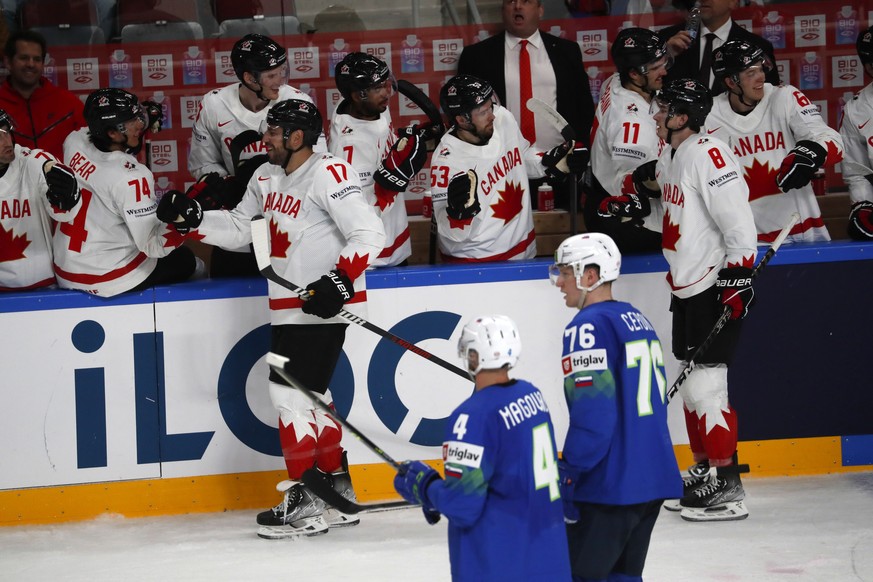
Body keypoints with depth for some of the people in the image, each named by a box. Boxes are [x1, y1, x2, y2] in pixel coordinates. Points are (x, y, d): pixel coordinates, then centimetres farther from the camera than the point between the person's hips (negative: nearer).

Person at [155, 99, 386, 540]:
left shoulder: (328, 175, -16)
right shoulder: (267, 177, 11)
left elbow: (369, 234, -19)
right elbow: (239, 229, 18)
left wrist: (339, 281, -27)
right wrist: (191, 218, 5)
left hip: (322, 305, -9)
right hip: (289, 307, 10)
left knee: (291, 391, -10)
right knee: (310, 395, 14)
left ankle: (307, 503, -4)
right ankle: (338, 493, 23)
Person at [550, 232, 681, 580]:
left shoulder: (588, 327, -13)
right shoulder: (638, 320, 15)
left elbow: (592, 415, -19)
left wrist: (568, 476, -14)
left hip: (610, 485, -9)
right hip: (653, 479, 9)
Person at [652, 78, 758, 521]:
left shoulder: (708, 156, -19)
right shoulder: (669, 158, 13)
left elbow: (739, 223, -22)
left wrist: (736, 279, -23)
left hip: (716, 289, -10)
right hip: (687, 288, 10)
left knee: (705, 385, -11)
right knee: (692, 384, 15)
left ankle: (726, 487, -6)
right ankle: (703, 471, 26)